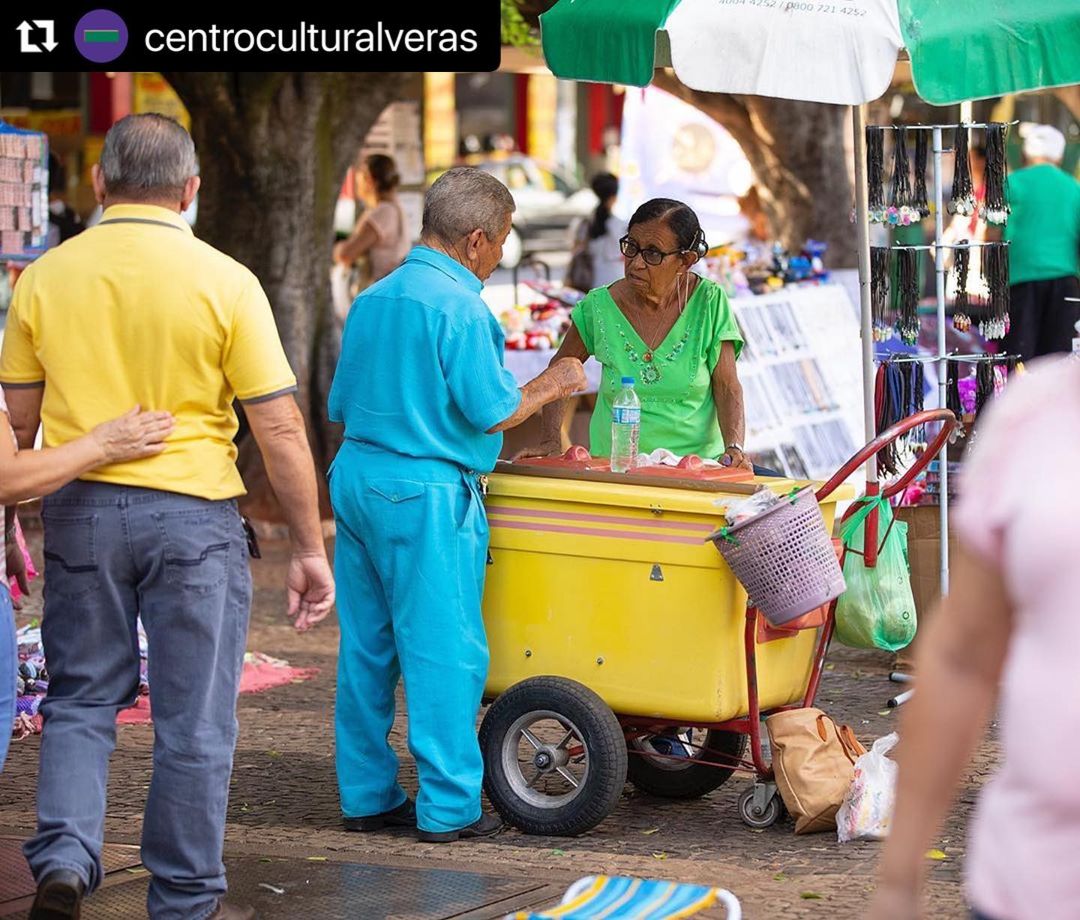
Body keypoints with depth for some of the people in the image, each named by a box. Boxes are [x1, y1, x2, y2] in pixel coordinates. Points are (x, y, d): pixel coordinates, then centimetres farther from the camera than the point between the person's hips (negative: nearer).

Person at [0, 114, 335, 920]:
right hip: (191, 514, -2)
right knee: (194, 717, 8)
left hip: (79, 511, 3)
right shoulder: (224, 282, -8)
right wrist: (310, 549, 0)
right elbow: (280, 429, -7)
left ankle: (65, 855, -1)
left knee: (80, 699, 16)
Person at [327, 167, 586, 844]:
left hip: (356, 477, 8)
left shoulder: (372, 300, 12)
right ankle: (448, 806, -1)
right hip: (426, 492, -8)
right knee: (443, 651, -3)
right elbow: (493, 411, -14)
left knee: (366, 648, 11)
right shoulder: (459, 307, -13)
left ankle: (367, 795, 17)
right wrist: (553, 384, 2)